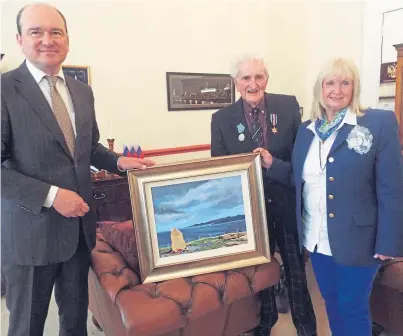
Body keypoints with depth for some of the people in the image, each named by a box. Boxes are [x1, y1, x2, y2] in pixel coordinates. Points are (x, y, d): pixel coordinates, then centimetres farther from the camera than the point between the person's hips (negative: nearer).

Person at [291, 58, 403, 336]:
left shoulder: (380, 123, -10)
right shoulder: (306, 129, 6)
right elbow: (300, 179, 7)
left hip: (356, 240, -4)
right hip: (317, 239, 5)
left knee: (353, 308, 12)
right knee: (331, 302, 21)